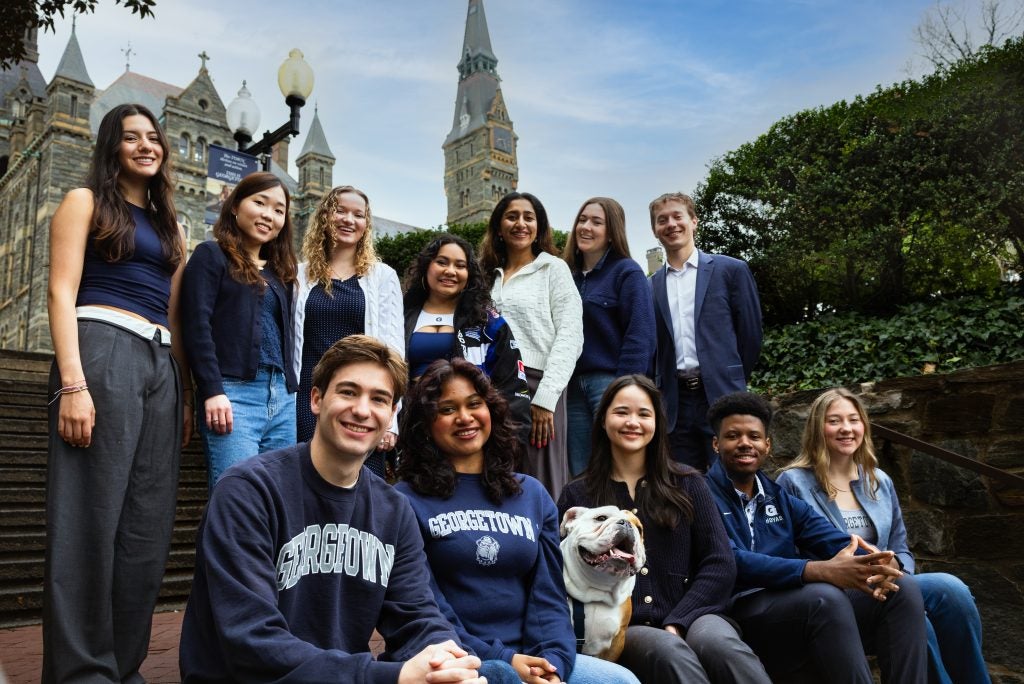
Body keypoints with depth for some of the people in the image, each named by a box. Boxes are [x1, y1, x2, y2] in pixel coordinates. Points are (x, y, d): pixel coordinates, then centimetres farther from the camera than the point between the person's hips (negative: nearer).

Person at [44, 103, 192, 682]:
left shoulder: (170, 227, 23)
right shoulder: (86, 202, 7)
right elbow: (61, 291, -4)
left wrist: (187, 394, 12)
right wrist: (73, 385, -17)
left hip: (161, 366, 6)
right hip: (101, 351, -6)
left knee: (147, 523, 4)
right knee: (92, 514, -7)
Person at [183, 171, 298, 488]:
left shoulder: (279, 271, 23)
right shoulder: (211, 256, 5)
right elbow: (197, 327, -7)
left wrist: (290, 392, 13)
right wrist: (212, 391, -16)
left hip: (282, 398, 7)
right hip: (233, 393, -6)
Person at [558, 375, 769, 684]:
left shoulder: (687, 484, 13)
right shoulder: (577, 495, 11)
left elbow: (720, 565, 4)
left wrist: (677, 623, -9)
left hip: (689, 618, 1)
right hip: (622, 629, -1)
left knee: (720, 644, -35)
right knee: (669, 652, -36)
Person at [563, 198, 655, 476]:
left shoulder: (627, 272, -3)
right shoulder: (569, 273, 14)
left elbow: (639, 336, -10)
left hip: (610, 382, -5)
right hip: (574, 386, 6)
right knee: (579, 475, 8)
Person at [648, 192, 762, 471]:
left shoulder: (731, 270, 2)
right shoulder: (652, 285, 10)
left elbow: (751, 335, 4)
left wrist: (732, 384, 8)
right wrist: (662, 393, 6)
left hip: (721, 398, -3)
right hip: (675, 403, 3)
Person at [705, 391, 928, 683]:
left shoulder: (779, 498, 20)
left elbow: (834, 540, 7)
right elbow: (730, 563, -20)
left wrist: (874, 562, -18)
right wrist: (820, 570, -30)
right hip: (738, 612, -6)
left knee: (902, 588, -9)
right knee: (825, 596, -34)